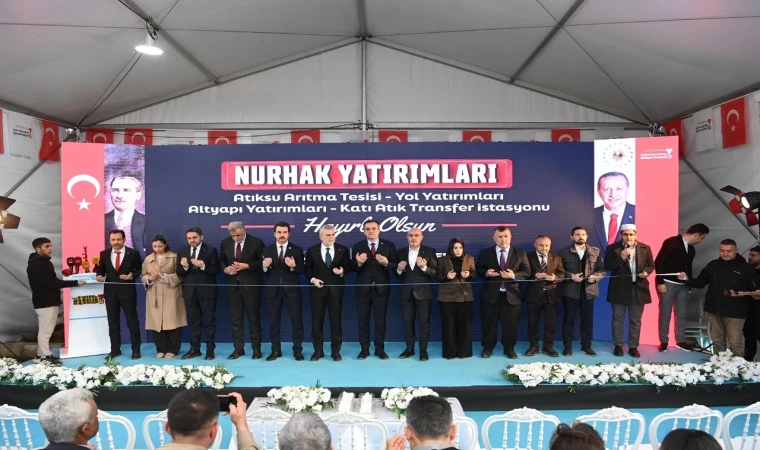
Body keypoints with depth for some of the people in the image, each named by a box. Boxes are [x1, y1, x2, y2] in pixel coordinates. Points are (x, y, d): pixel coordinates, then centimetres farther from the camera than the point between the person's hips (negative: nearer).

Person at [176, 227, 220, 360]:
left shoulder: (211, 250, -5)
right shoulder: (182, 251, 7)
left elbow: (215, 270, -9)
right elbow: (179, 272, 4)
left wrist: (203, 266, -24)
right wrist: (185, 267, -16)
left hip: (207, 291, -4)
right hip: (190, 291, 4)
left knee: (209, 321, 3)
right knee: (193, 321, 11)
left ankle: (210, 350, 9)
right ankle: (194, 349, 20)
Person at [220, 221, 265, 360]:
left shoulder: (256, 242, -6)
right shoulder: (225, 243, 6)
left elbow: (262, 262, -5)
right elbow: (221, 261, 15)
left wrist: (247, 266, -17)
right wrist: (225, 269, -6)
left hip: (251, 285, -3)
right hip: (233, 285, 4)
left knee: (254, 317, 4)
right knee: (236, 318, 8)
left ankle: (256, 348, 13)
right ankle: (238, 348, 17)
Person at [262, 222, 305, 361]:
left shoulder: (297, 250, 0)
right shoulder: (267, 250, 5)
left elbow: (302, 271, -4)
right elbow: (264, 272, 2)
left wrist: (293, 266, -24)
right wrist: (264, 266, -20)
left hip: (291, 290, -2)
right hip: (273, 290, 2)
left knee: (297, 321, 2)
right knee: (273, 322, 9)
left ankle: (297, 350, 13)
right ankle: (276, 350, 20)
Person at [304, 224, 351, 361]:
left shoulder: (343, 250, 2)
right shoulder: (312, 251, 2)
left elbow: (348, 266, 4)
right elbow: (307, 268, 7)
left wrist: (342, 272, -17)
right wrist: (312, 279, -10)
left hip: (336, 289, 0)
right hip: (318, 289, 0)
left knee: (336, 320, 4)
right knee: (317, 320, 5)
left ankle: (335, 351, 14)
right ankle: (318, 350, 16)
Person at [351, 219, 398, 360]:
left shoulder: (389, 245, 0)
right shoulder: (357, 246, 2)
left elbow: (395, 266, -3)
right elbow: (352, 268, -2)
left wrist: (386, 263, -23)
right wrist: (358, 263, -23)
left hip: (381, 288, -1)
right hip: (363, 289, 1)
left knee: (380, 320, 7)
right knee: (363, 320, 7)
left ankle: (380, 349, 18)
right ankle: (364, 349, 19)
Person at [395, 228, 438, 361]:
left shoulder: (430, 251, -4)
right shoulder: (401, 252, 6)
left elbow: (435, 272, -9)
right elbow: (397, 274, 8)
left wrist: (424, 267, -26)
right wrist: (399, 269, -14)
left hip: (423, 292, -3)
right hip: (406, 293, 3)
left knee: (424, 322, 3)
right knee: (407, 322, 11)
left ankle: (423, 349, 13)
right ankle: (409, 348, 22)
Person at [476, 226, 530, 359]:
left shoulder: (520, 253, 3)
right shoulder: (485, 253, 5)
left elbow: (527, 272, 0)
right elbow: (478, 269, 8)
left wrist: (513, 275, -17)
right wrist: (486, 273, -13)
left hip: (511, 295, 0)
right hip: (490, 295, 0)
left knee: (510, 324, 7)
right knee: (489, 323, 8)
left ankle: (509, 348, 22)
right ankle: (487, 348, 20)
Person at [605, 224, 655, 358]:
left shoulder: (645, 248, 4)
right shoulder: (612, 248, -4)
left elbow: (651, 264, 10)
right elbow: (607, 266, -9)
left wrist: (646, 271, -11)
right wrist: (621, 258, -22)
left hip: (638, 289, 2)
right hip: (619, 289, -2)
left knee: (635, 320, 9)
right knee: (618, 319, 6)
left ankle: (633, 347, 19)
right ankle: (618, 346, 18)